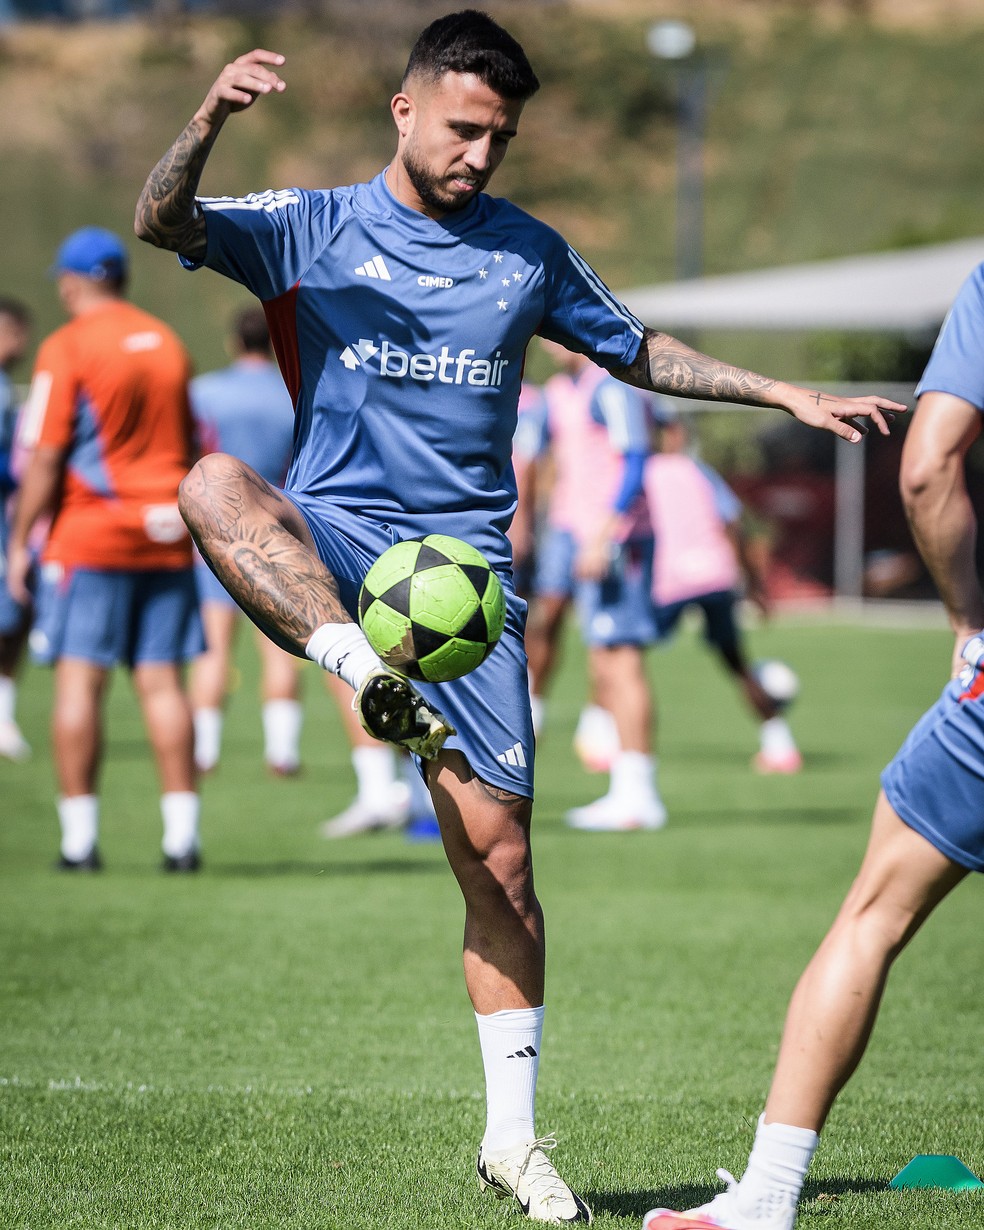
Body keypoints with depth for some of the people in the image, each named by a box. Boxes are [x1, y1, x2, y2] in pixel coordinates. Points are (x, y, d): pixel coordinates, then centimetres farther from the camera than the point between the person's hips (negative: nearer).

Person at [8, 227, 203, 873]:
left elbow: (46, 457, -11)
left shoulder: (67, 348, -7)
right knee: (162, 681, 4)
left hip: (89, 534, -5)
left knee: (79, 680, -3)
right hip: (167, 535, 5)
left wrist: (20, 540, -4)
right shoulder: (168, 343, 11)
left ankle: (80, 836, -5)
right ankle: (182, 835, 0)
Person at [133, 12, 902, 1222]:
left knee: (498, 852, -5)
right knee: (212, 481, -36)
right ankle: (365, 675, -43)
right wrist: (210, 117, -33)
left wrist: (785, 394, 20)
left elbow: (639, 351, 27)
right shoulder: (314, 228, 2)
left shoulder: (527, 252, 12)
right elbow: (162, 222, -14)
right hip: (329, 546, -2)